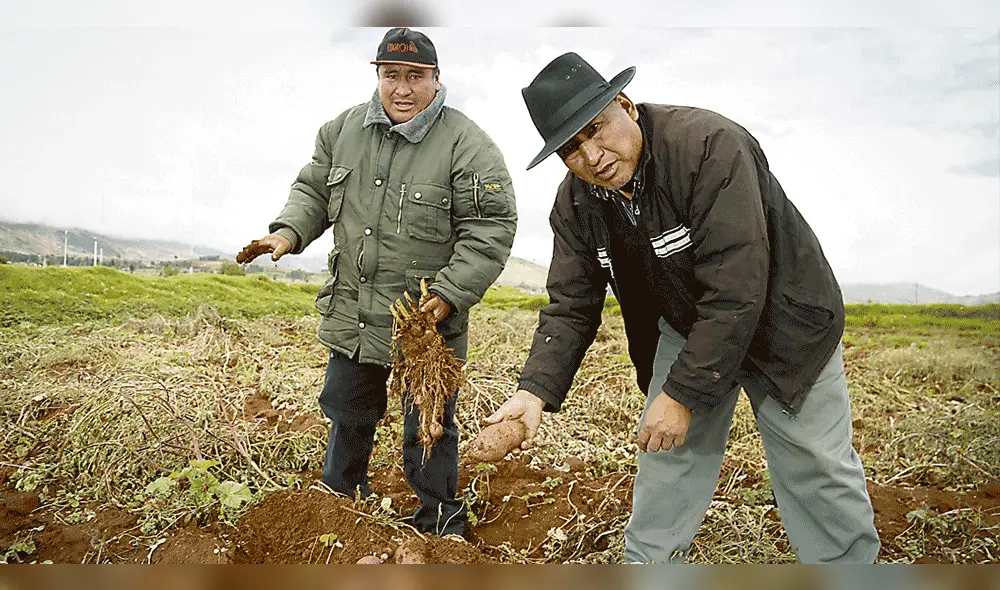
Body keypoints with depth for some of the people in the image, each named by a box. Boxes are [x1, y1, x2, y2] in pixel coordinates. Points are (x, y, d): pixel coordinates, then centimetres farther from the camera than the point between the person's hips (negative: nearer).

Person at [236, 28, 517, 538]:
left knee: (427, 428, 7)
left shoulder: (467, 145, -12)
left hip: (427, 322, -5)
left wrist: (449, 293, -21)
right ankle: (342, 496, 47)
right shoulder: (344, 130, 5)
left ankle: (439, 524, 29)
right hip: (352, 317, 6)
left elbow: (491, 229, -14)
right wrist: (288, 232, -4)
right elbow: (313, 190, 15)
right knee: (346, 413, 23)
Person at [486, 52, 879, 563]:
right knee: (665, 450, 7)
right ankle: (645, 564, 27)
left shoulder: (711, 146, -32)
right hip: (684, 326, 5)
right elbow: (571, 306, -10)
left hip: (778, 322, -4)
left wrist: (682, 395, -31)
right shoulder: (574, 204, -11)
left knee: (816, 468, 5)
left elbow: (735, 294, -34)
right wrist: (536, 390, -25)